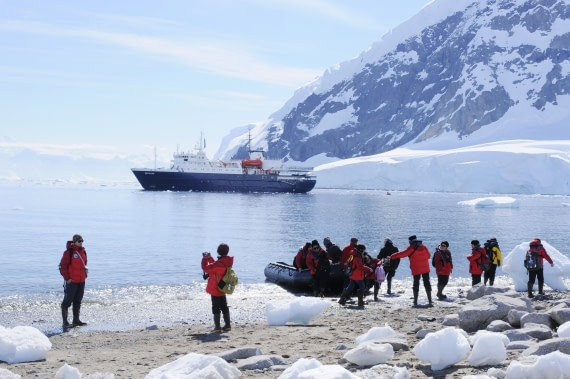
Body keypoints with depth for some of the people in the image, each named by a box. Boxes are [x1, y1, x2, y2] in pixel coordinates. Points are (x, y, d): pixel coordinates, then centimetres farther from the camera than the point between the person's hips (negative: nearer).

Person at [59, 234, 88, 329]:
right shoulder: (69, 252, -12)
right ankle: (65, 322, -3)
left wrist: (85, 275, 16)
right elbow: (62, 266, -12)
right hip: (71, 282, -8)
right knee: (67, 301, -4)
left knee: (78, 301, 14)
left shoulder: (83, 251, 11)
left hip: (81, 281, 8)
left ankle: (76, 320, 23)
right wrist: (67, 278, -15)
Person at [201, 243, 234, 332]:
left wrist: (205, 259, -10)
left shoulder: (219, 263, -27)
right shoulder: (227, 262, 1)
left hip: (215, 289, -8)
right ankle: (227, 325, 23)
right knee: (224, 306, 18)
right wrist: (209, 258, 12)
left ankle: (217, 326, 2)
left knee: (216, 307, 0)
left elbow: (206, 268, -24)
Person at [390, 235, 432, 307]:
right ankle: (430, 301, 1)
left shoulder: (412, 248, -10)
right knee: (427, 284, 7)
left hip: (416, 269, -4)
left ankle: (415, 302, 5)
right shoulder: (423, 247, 7)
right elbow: (429, 256, 16)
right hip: (425, 269, 4)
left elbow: (403, 254, -14)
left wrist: (393, 256, -7)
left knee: (416, 284, 6)